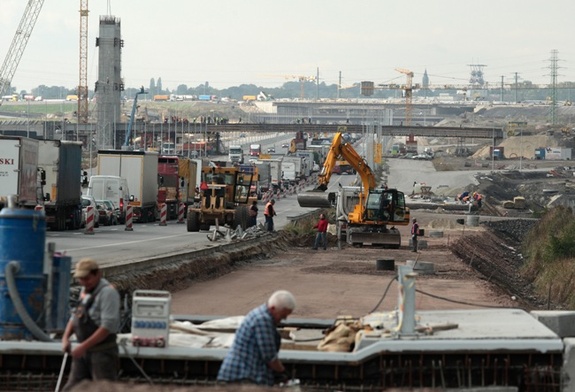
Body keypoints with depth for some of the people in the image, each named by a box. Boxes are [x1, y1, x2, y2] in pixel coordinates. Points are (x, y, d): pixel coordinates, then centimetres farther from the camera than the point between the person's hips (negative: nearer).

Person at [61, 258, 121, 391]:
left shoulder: (107, 292, -16)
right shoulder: (85, 290, 12)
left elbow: (108, 326, -23)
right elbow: (75, 316, 23)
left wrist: (84, 346, -23)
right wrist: (65, 338, 5)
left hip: (102, 352, -9)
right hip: (83, 351, 9)